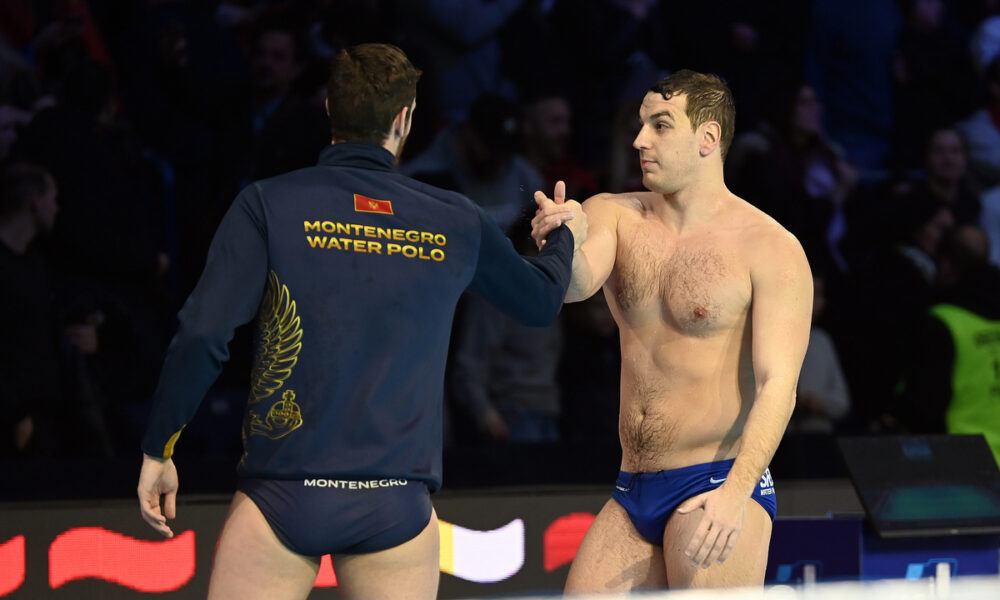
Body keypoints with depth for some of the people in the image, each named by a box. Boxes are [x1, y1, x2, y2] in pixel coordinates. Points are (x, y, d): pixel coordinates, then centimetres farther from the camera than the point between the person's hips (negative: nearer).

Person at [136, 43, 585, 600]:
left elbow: (202, 336, -10)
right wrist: (565, 236, 47)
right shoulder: (456, 221, 6)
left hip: (284, 494, -2)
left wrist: (158, 450, 1)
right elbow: (541, 299, 25)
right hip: (398, 505, 2)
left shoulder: (268, 205, -3)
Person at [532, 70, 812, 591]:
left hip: (714, 488, -5)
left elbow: (777, 386, -13)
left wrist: (736, 493, -26)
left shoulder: (770, 249, -6)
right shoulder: (614, 215, 10)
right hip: (633, 492, 5)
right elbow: (578, 284, -11)